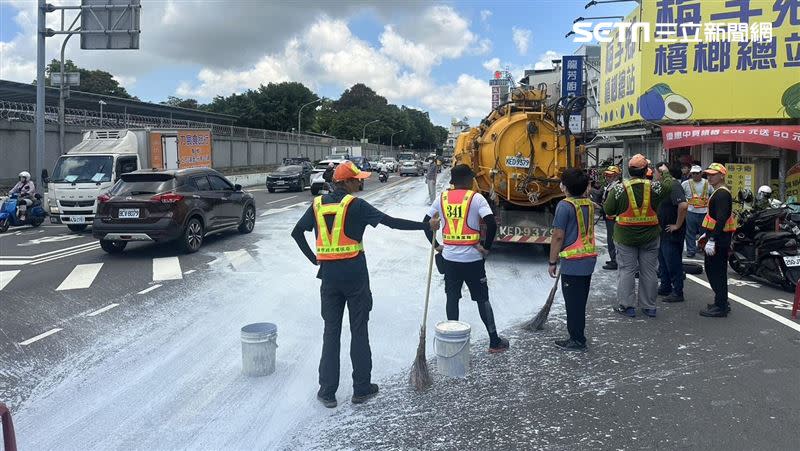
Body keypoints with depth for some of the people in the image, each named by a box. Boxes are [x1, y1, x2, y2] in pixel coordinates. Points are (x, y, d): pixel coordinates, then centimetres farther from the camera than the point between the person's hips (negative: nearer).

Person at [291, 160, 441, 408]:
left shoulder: (318, 204, 6)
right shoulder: (355, 205, -10)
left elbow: (297, 232, 12)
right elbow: (391, 222, -13)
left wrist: (313, 258, 14)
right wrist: (427, 225, -8)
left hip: (328, 274, 4)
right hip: (354, 273, -4)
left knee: (331, 331, 11)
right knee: (359, 330, 8)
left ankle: (327, 392, 12)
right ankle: (361, 389, 16)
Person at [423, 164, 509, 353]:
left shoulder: (442, 198, 3)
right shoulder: (476, 198, -10)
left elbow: (425, 222, 7)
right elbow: (492, 224, -20)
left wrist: (436, 245, 13)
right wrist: (486, 247, -8)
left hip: (449, 258, 3)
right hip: (472, 259, -3)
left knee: (452, 298, 13)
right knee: (482, 299, 8)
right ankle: (494, 341, 17)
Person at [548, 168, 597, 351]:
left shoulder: (565, 205, -15)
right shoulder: (589, 204, 8)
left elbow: (558, 236, -15)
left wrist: (552, 262, -7)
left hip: (572, 262, -8)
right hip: (589, 260, 8)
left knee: (573, 302, 2)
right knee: (580, 300, 17)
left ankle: (577, 341, 9)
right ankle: (578, 337, 27)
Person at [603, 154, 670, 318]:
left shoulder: (620, 188, -11)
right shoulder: (655, 186, -7)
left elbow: (608, 209, -6)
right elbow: (670, 189, 11)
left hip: (625, 236, -2)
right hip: (650, 237, 2)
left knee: (627, 270, 6)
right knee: (649, 271, 11)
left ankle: (627, 306, 8)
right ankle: (649, 306, 20)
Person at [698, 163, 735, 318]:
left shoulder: (722, 194, -17)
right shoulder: (718, 193, 17)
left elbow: (721, 219, -25)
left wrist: (712, 240, -28)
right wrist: (707, 234, 25)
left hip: (718, 240, -11)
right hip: (719, 239, 11)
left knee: (715, 272, -6)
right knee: (719, 271, 17)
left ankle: (720, 307, -1)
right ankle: (722, 303, 27)